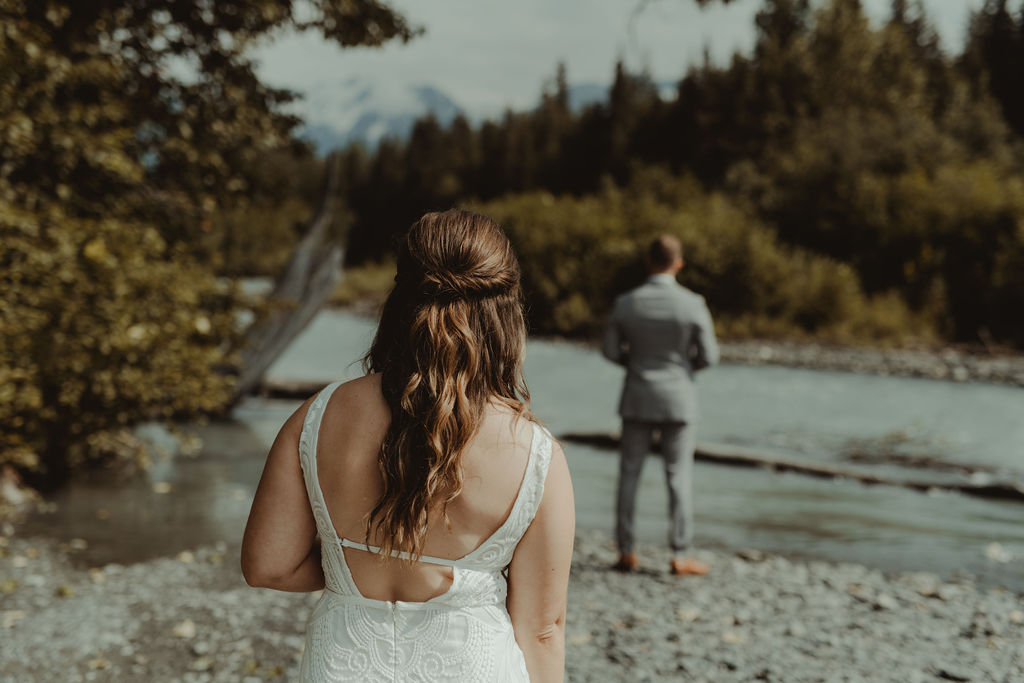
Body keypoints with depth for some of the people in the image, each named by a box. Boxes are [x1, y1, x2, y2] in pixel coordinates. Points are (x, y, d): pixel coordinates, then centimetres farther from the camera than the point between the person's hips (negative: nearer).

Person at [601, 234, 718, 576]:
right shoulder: (693, 304, -11)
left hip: (638, 398, 2)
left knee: (630, 474, 9)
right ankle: (680, 556, 5)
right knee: (678, 476, 4)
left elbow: (611, 350, 2)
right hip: (678, 399, -2)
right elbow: (708, 355, -7)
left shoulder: (625, 303, -6)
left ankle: (626, 552, 10)